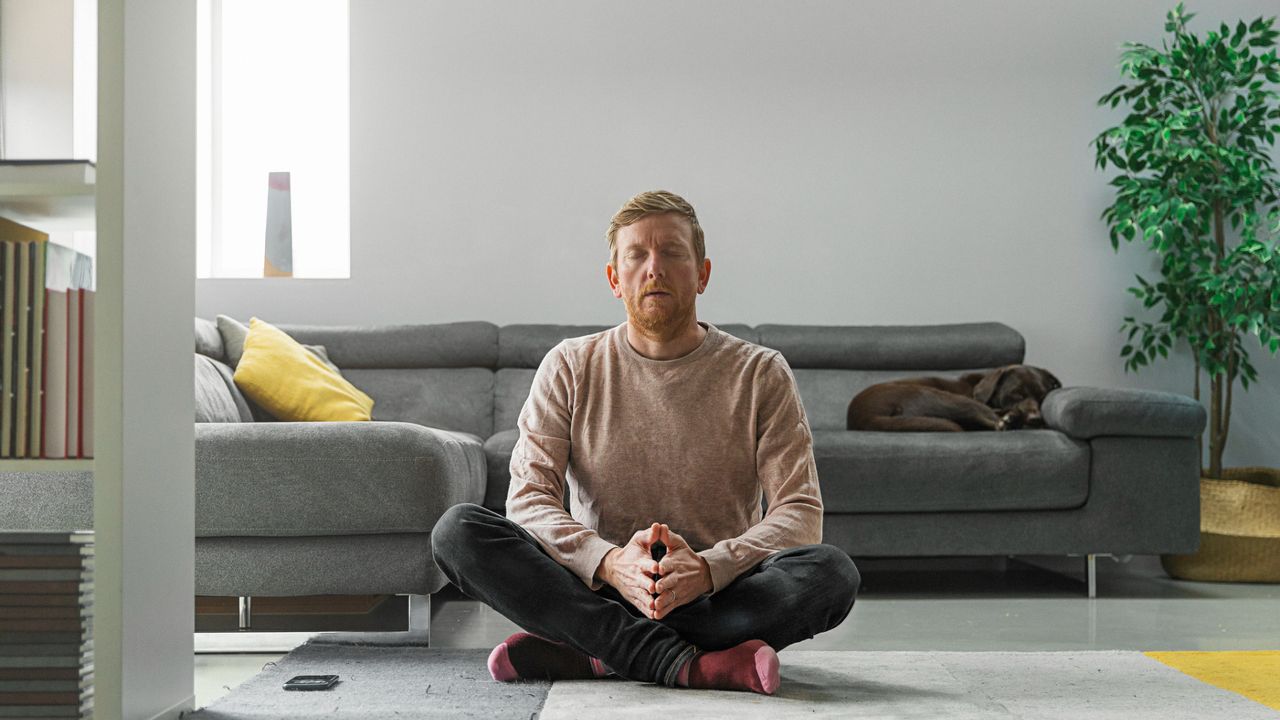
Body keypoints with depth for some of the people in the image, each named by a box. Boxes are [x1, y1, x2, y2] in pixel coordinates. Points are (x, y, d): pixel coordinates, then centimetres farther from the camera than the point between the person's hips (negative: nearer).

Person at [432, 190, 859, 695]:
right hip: (595, 588, 1)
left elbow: (800, 512, -6)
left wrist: (708, 568, -26)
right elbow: (529, 498, -6)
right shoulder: (570, 368, 5)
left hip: (720, 595, 0)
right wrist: (610, 563, -26)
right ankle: (684, 663, -30)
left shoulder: (760, 374, 2)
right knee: (457, 530, -22)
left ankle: (580, 651, -25)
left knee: (831, 572, -30)